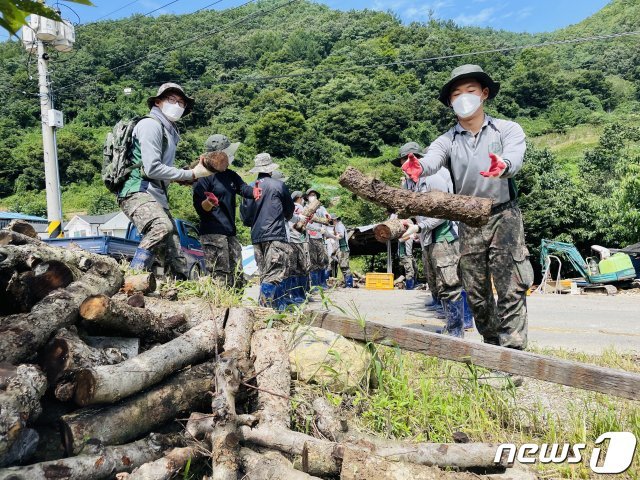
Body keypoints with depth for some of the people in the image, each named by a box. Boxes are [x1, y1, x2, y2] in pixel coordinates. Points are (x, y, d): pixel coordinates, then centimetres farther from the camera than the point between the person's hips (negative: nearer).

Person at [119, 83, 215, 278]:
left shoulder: (170, 131, 25)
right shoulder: (151, 125, -4)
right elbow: (152, 168, -15)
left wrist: (181, 178, 11)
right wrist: (191, 174, -9)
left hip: (157, 197, 9)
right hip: (138, 192, -9)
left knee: (177, 261, 1)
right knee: (162, 227, -38)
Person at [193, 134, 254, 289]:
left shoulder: (230, 175, 16)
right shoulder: (205, 176, -9)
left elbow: (244, 189, 0)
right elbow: (199, 207, -12)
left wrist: (255, 192, -22)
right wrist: (209, 203, -34)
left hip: (230, 232, 9)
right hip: (213, 233, -8)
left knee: (238, 278, 13)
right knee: (221, 279, -9)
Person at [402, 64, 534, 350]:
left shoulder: (507, 130, -2)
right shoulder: (447, 140, 2)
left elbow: (514, 158, -22)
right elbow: (432, 159, -20)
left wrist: (501, 166, -46)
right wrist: (417, 168, -44)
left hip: (503, 217, -2)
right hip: (468, 223, 3)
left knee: (511, 291, -6)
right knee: (476, 295, 11)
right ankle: (493, 347, 29)